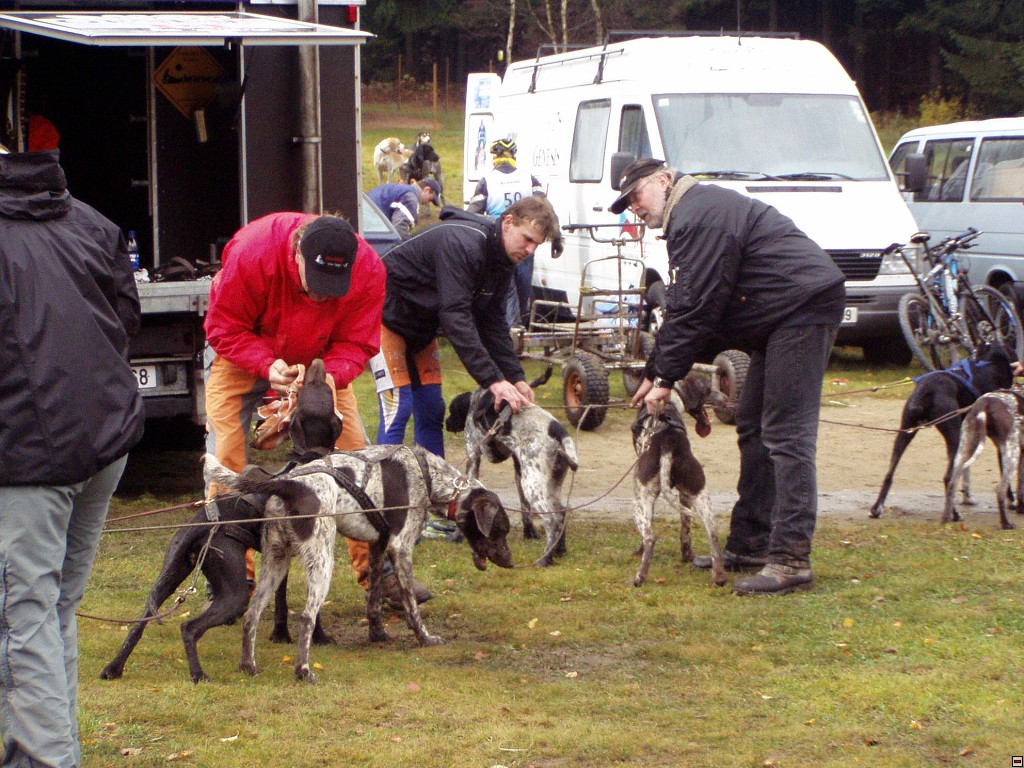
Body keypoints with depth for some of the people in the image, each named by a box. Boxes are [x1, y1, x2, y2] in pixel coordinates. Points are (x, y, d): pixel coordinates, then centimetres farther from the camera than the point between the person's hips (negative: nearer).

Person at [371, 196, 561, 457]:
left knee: (431, 409, 6)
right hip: (387, 317, -9)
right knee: (397, 407, -16)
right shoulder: (462, 243, -31)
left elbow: (493, 324, 2)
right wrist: (492, 380, -40)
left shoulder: (502, 259, -2)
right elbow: (455, 317, -37)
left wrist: (516, 378, -9)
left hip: (421, 328, 9)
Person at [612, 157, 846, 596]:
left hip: (803, 307, -12)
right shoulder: (691, 216, 21)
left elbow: (695, 308, -19)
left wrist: (666, 378, -13)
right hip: (781, 317, 12)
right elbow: (682, 308, 24)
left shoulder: (698, 217, -14)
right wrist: (655, 372, 19)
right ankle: (750, 545, 21)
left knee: (786, 436, -16)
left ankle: (790, 559, -20)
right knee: (753, 429, 15)